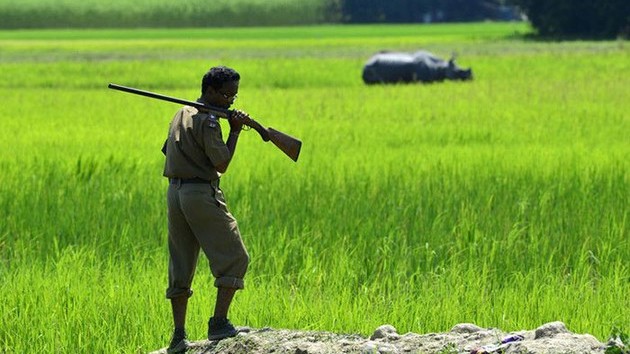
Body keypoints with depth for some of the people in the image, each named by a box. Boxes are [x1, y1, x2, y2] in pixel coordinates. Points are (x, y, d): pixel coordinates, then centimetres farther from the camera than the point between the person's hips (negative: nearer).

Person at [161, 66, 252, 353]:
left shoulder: (181, 114, 15)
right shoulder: (207, 120, -12)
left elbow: (168, 151, 22)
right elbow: (222, 164, -15)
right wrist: (235, 131, -6)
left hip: (175, 192, 9)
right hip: (202, 194, -9)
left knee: (181, 266, 9)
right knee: (235, 259, -2)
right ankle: (219, 323, -10)